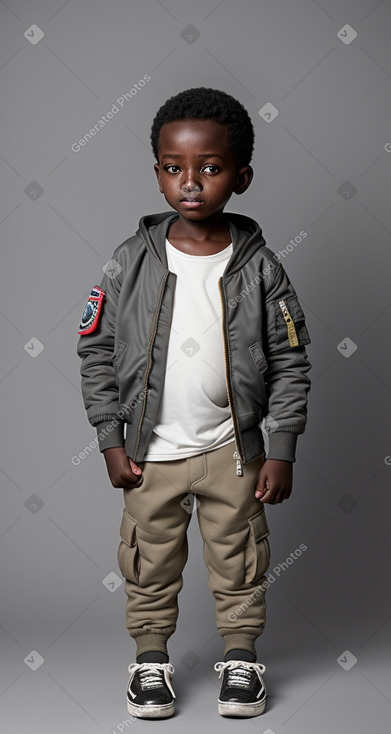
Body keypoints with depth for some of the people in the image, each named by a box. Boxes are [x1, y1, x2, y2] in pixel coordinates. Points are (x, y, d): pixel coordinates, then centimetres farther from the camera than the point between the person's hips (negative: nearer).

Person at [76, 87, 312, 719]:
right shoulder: (132, 263, -8)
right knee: (150, 562, 14)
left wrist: (281, 451, -6)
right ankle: (151, 656, 34)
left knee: (238, 560, 14)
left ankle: (241, 655, 34)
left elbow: (290, 363, -4)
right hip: (151, 452, 1)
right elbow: (96, 349, -2)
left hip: (233, 450, 0)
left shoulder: (260, 268, -10)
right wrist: (111, 441, -3)